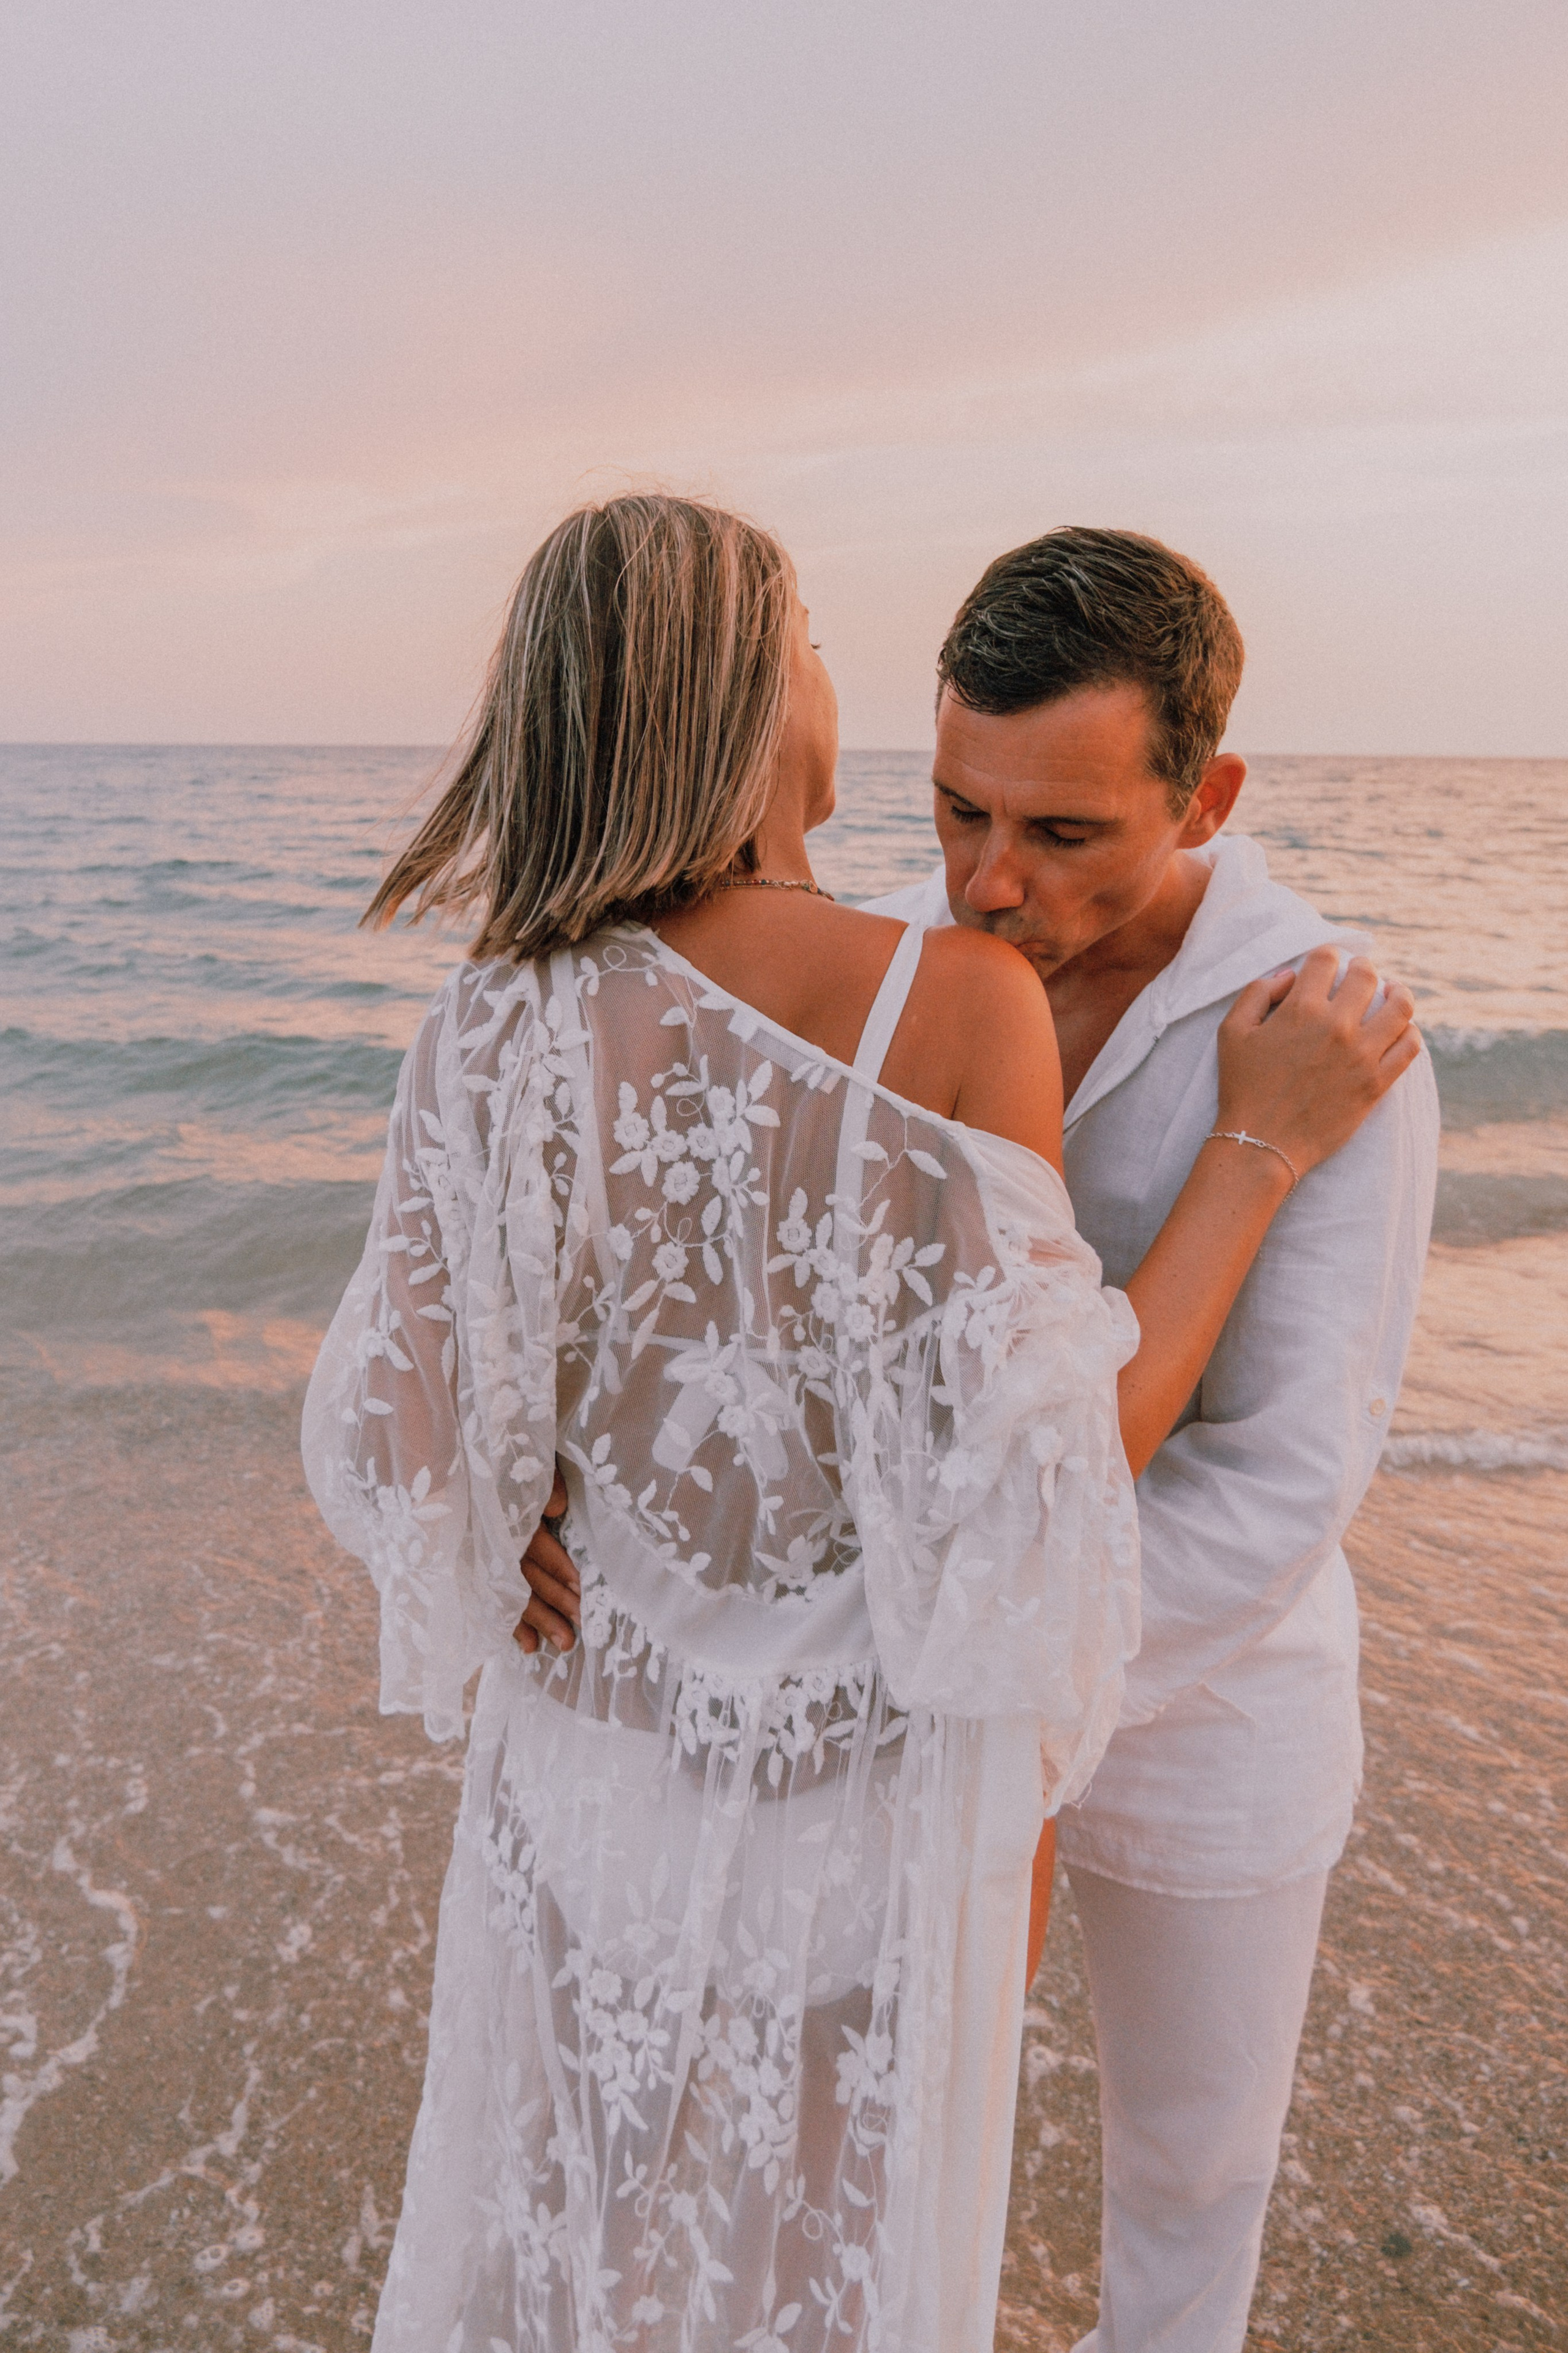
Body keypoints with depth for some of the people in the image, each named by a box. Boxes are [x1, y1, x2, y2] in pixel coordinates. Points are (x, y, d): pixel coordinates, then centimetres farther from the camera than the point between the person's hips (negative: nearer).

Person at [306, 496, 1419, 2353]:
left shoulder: (491, 1032, -15)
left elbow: (398, 1440, -12)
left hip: (604, 1736, 3)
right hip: (870, 1764, -2)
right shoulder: (958, 1004, -26)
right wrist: (1265, 1146, -16)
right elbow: (1039, 1484, -23)